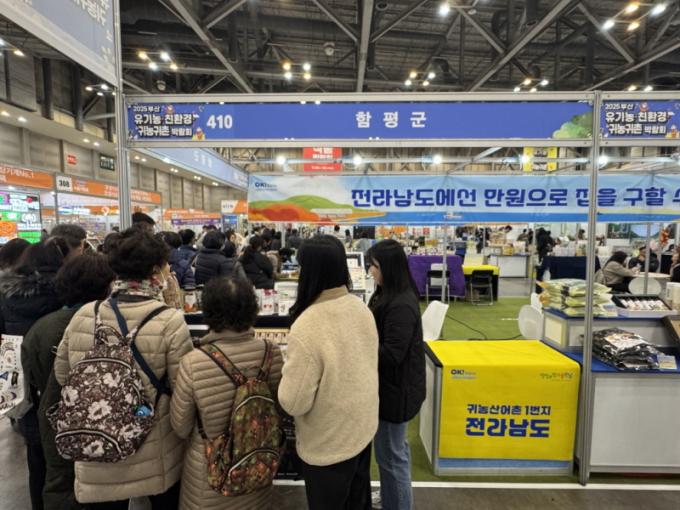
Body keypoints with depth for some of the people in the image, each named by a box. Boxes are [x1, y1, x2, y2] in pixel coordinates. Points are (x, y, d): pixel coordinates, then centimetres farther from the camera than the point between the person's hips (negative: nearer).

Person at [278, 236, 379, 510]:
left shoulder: (306, 329, -34)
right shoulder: (360, 307, -11)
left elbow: (293, 402, -26)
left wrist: (289, 372, -8)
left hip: (329, 443, -6)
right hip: (363, 426, 6)